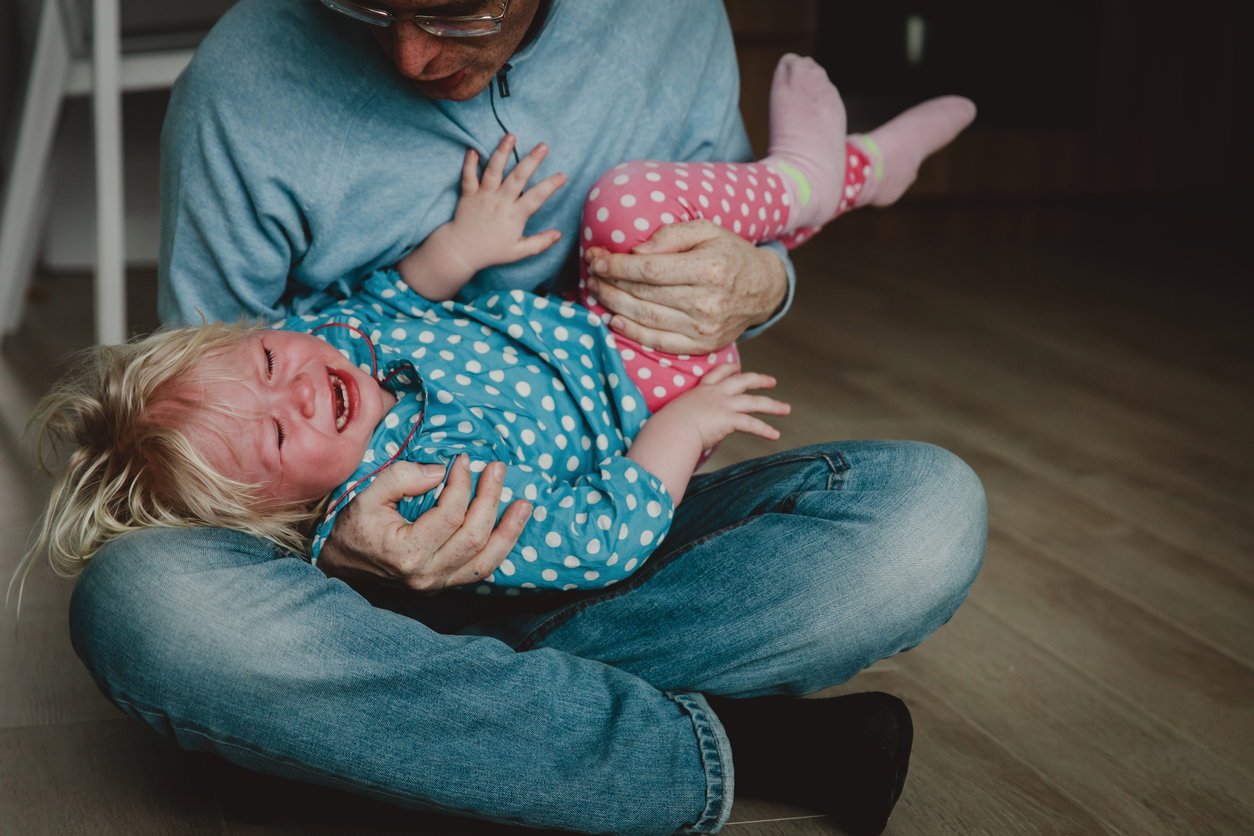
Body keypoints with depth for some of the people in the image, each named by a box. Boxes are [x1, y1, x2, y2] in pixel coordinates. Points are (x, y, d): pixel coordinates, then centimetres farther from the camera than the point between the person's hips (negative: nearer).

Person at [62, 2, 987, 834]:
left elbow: (742, 220, 13)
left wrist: (756, 287, -12)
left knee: (930, 507, -23)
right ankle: (727, 750, -27)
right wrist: (330, 546, -27)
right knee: (141, 598, -37)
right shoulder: (248, 79, -14)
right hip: (376, 550, -2)